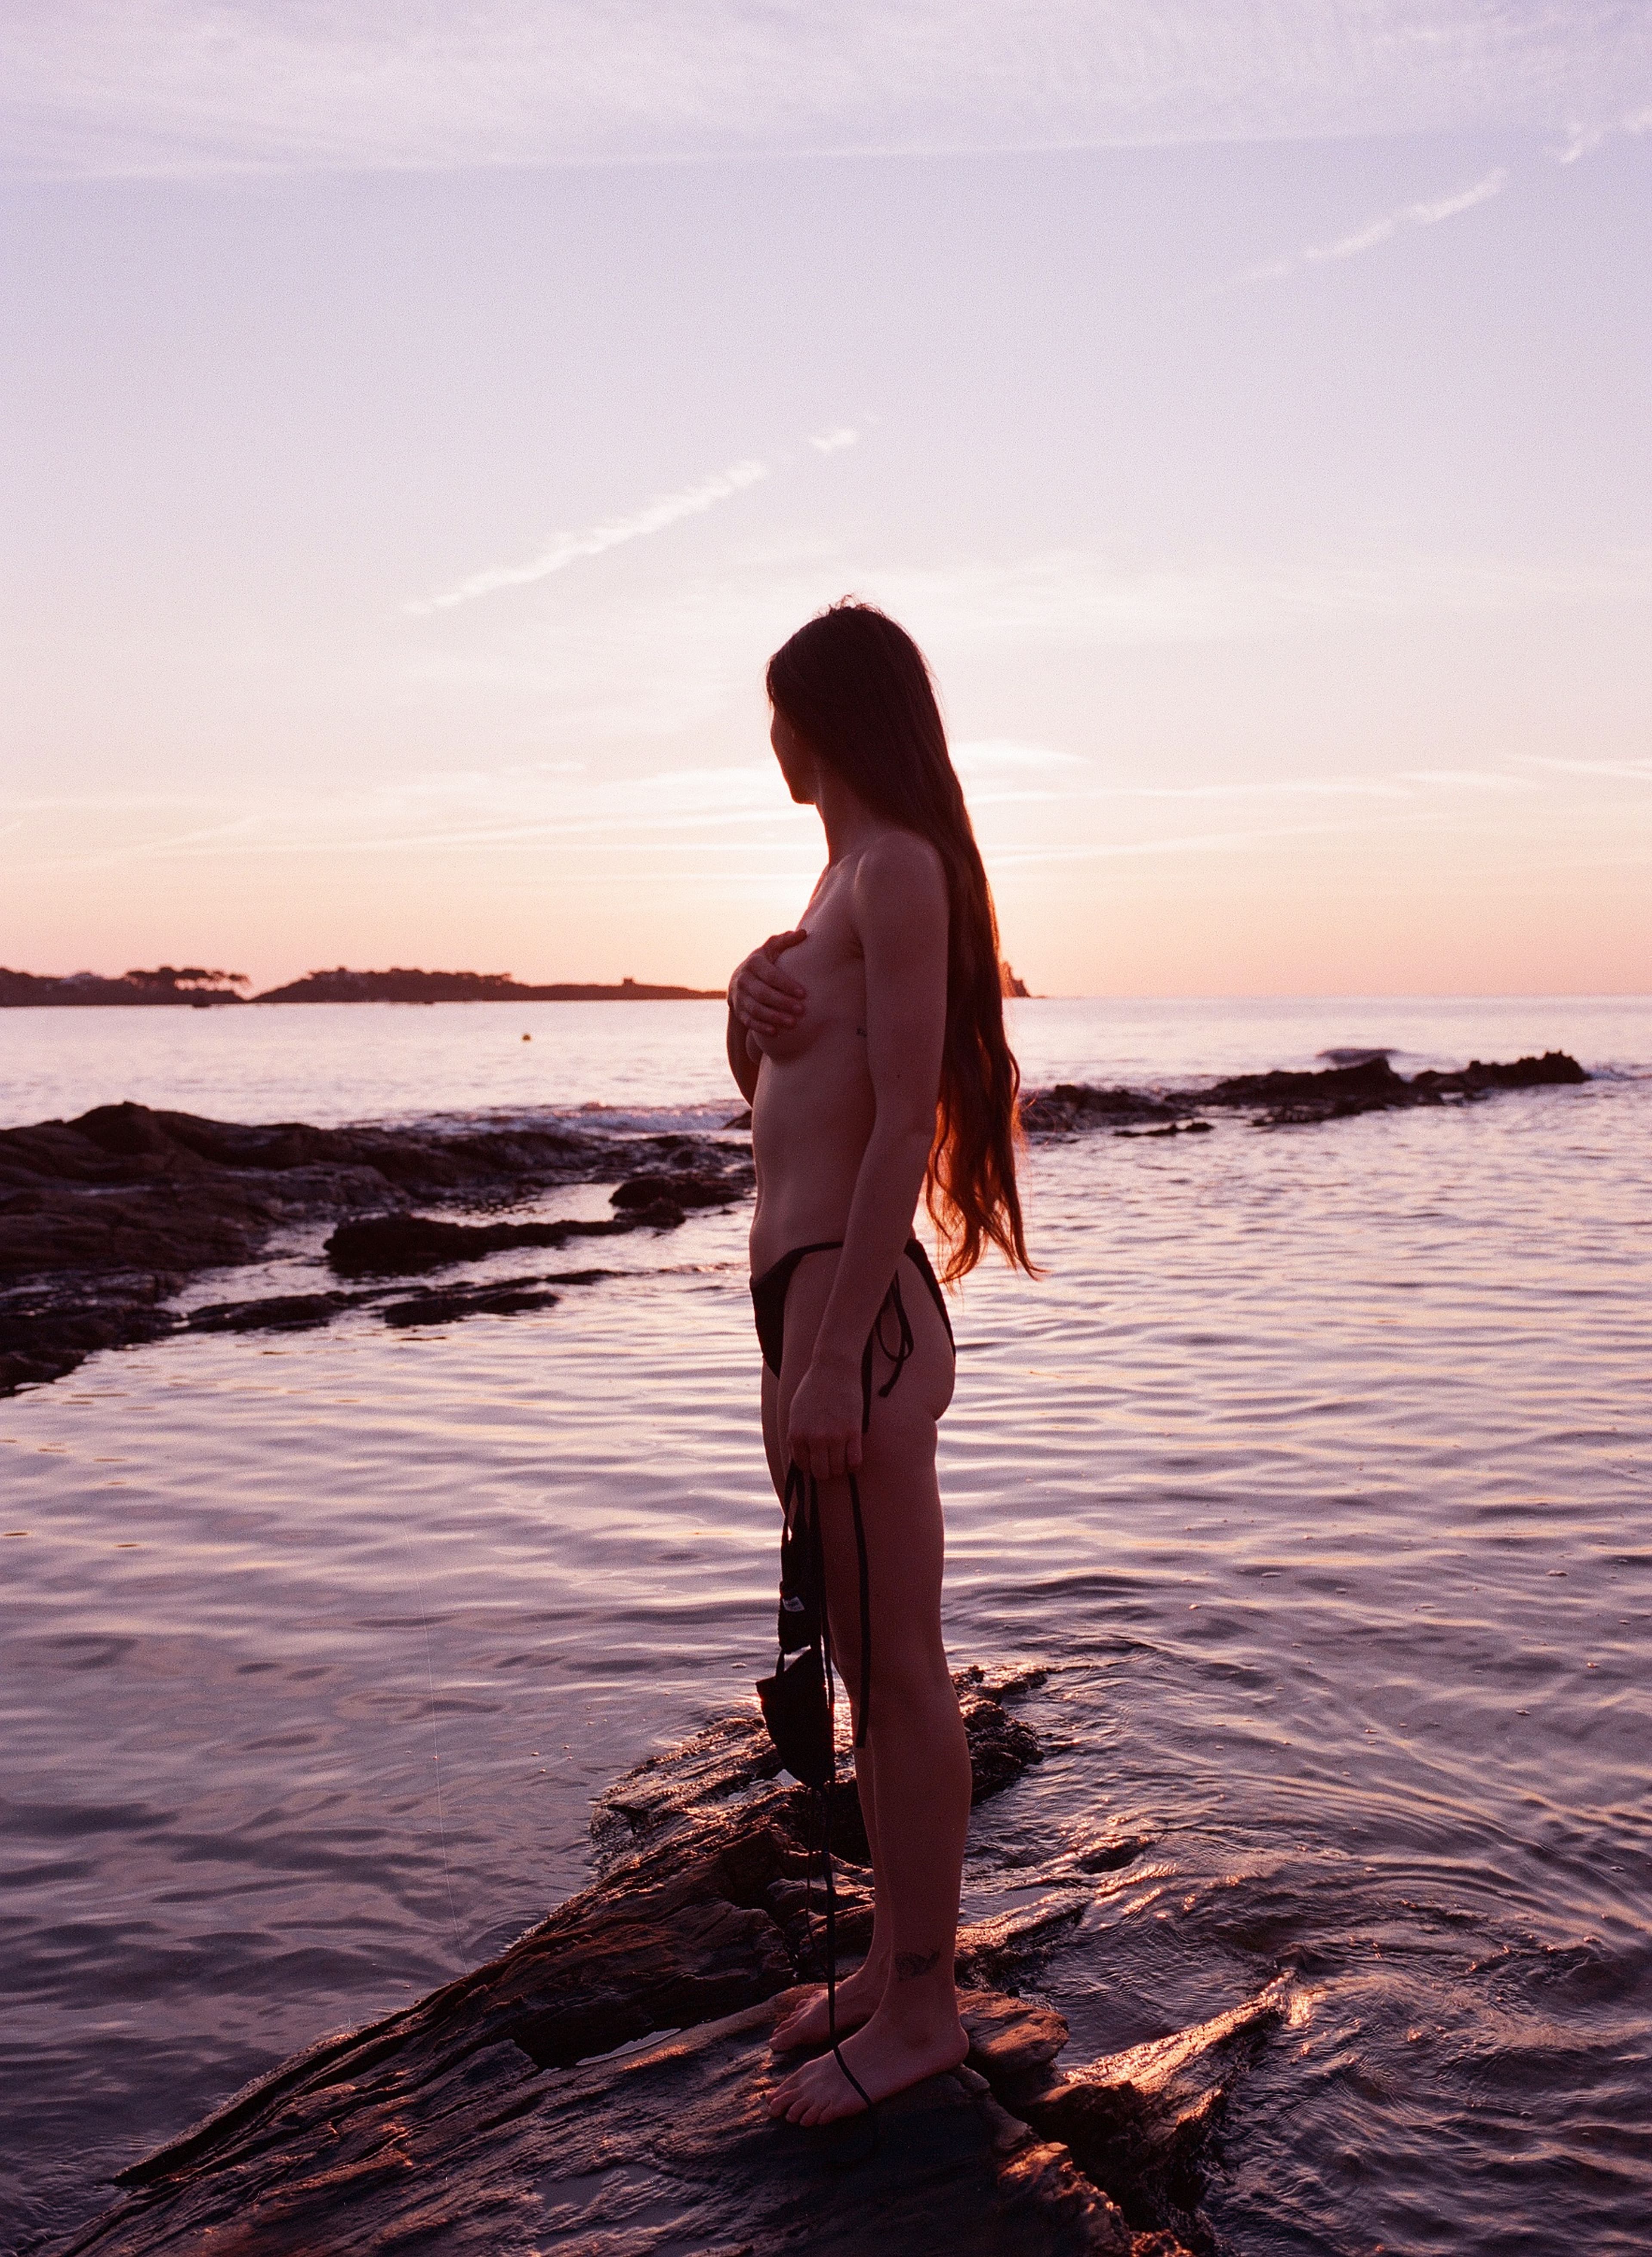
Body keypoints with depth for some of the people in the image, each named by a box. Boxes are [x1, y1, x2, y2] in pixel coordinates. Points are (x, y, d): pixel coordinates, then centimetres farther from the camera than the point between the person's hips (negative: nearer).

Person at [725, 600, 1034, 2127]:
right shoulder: (844, 878, 19)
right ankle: (897, 1960, 30)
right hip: (806, 1305, 10)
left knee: (900, 1670, 1)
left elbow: (905, 1126, -18)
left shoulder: (901, 870, -10)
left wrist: (835, 1359, -22)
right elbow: (768, 1099, 23)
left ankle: (924, 2012, 14)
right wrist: (751, 1011, 0)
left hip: (859, 1312, -10)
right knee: (861, 1660, 16)